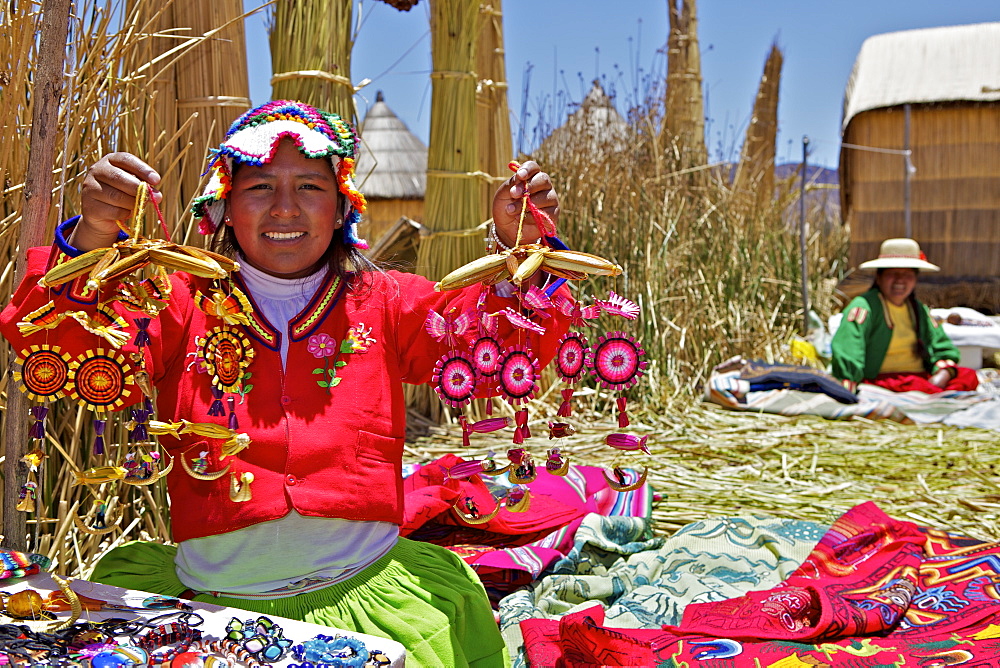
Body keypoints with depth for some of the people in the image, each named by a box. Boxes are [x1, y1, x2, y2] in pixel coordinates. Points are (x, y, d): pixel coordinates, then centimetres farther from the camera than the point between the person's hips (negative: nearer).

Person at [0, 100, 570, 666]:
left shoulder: (384, 303, 7)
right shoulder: (183, 305, 3)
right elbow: (58, 346, -11)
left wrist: (518, 249, -21)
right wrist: (92, 235, -28)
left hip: (364, 593, 1)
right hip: (208, 598, 0)